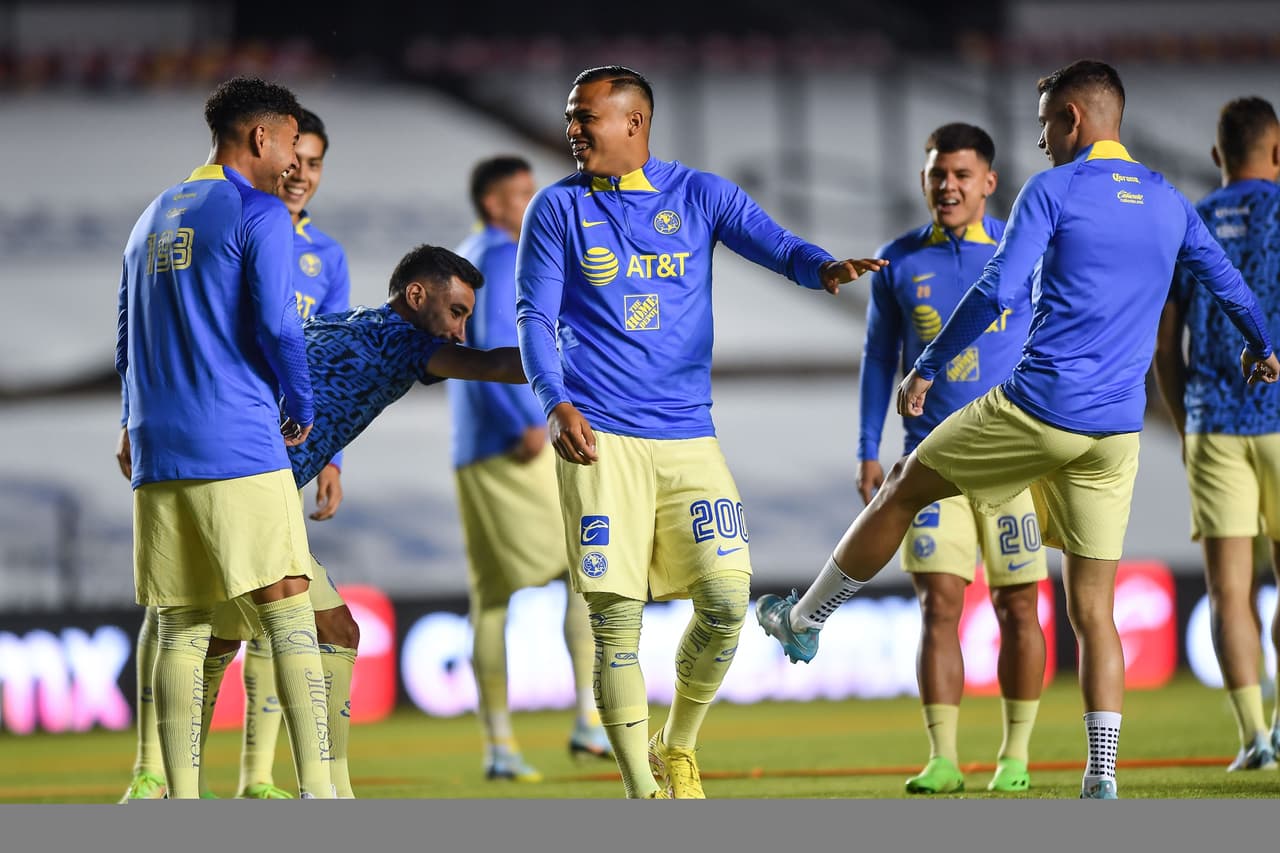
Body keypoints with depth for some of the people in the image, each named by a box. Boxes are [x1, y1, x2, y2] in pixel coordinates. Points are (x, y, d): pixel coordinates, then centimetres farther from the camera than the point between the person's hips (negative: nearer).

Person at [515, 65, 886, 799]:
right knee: (617, 620, -7)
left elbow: (773, 243, -4)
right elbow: (534, 317, 3)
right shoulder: (559, 208, 7)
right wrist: (556, 404, -15)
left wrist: (823, 268, -28)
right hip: (599, 436, -2)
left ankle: (678, 750, 19)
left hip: (688, 436, 2)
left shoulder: (699, 195, 9)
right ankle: (642, 789, 2)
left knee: (726, 602, -6)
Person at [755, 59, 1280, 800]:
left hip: (1037, 406, -5)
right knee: (1093, 610, 6)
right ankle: (1102, 780, -2)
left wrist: (925, 369, -5)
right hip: (1117, 432, 5)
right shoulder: (1169, 203, 13)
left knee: (905, 490, 18)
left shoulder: (1052, 190, -5)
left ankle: (805, 621, 32)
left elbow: (997, 291, -14)